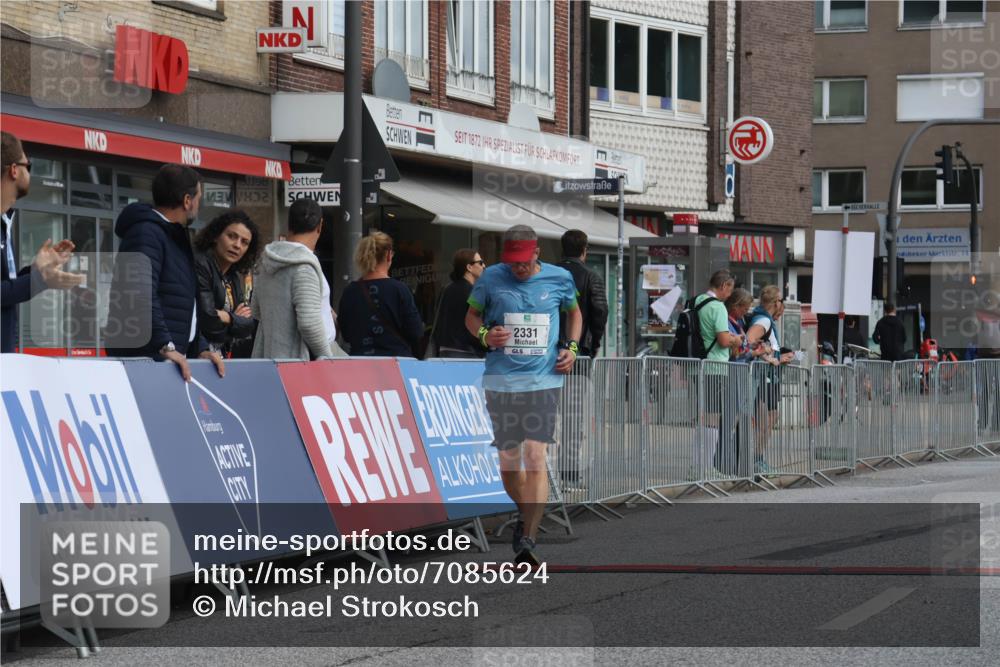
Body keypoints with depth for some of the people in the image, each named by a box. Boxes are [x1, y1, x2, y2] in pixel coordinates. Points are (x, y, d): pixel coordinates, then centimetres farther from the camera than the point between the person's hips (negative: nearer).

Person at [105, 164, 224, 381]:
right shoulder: (145, 233, -10)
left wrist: (201, 349, 14)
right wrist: (166, 347, -28)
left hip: (173, 358, 9)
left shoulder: (176, 238, 24)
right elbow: (142, 297, -23)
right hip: (142, 358, -9)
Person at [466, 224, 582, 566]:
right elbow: (472, 316, 14)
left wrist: (571, 346, 6)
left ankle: (528, 540, -16)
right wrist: (484, 335, -8)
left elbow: (574, 311, 22)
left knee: (535, 456, -14)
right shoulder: (491, 279, 1)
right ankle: (526, 517, 35)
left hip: (544, 379, -1)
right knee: (508, 458, 7)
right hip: (500, 380, 1)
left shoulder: (559, 279, 4)